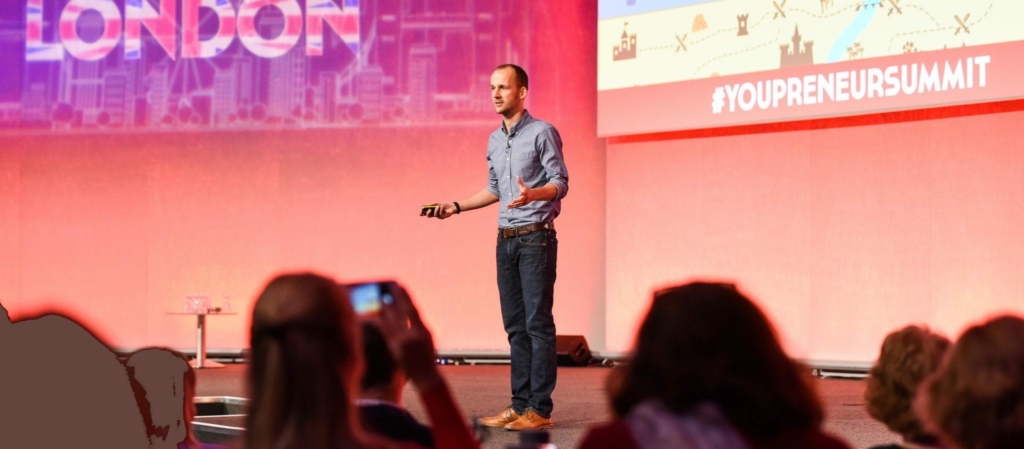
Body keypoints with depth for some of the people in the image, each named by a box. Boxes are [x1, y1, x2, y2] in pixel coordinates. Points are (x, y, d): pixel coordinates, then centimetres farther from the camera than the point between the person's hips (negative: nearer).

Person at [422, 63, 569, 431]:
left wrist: (532, 195, -31)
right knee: (515, 325, 7)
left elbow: (561, 183, -12)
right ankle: (520, 404, 11)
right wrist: (456, 207, 14)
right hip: (506, 239, 7)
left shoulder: (542, 132, -7)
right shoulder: (494, 140, 15)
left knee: (538, 322, -7)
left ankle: (539, 408, -6)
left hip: (536, 237, -7)